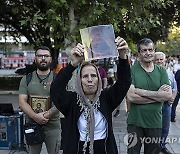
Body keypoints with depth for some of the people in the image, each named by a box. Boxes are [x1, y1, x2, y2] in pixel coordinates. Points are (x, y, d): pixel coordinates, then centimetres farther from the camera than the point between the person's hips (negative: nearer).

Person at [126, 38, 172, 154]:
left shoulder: (161, 71, 3)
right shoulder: (132, 70, -8)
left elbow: (168, 95, -9)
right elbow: (130, 97, -19)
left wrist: (142, 92, -18)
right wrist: (158, 95, -13)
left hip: (155, 122, 3)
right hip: (135, 122, -3)